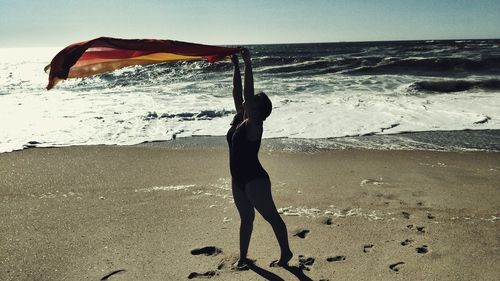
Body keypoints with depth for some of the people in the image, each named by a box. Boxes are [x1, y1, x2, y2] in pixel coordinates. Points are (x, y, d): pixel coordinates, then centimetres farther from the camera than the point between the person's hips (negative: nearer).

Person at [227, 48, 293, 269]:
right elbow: (237, 92, 7)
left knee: (271, 216, 5)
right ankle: (243, 257, 29)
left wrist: (248, 64, -25)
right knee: (246, 217, 18)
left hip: (255, 179, -9)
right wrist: (236, 66, 5)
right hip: (239, 179, 9)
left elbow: (247, 94, -26)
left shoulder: (253, 125, -17)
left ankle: (286, 253, 19)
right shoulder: (239, 118, 5)